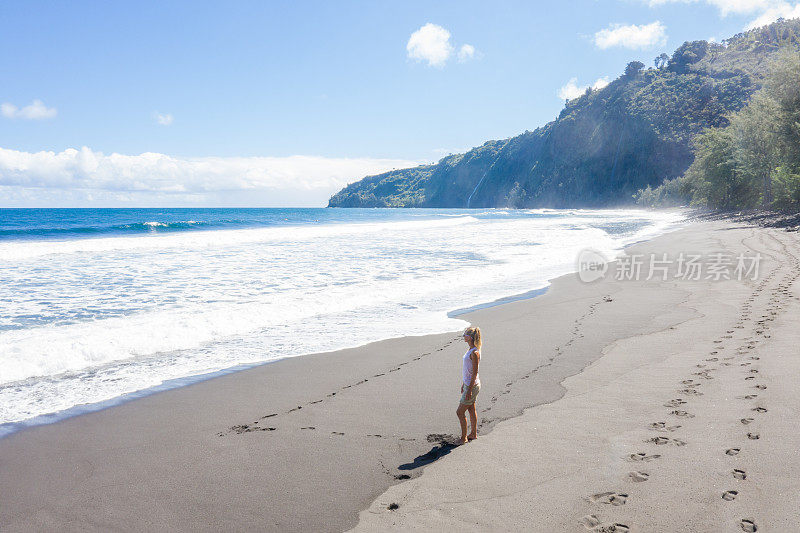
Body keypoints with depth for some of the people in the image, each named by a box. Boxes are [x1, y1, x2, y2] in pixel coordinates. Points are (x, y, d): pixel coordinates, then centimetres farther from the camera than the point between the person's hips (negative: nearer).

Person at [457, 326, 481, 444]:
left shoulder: (474, 353, -23)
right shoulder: (470, 350, 7)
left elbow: (474, 373, -22)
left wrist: (469, 390, -21)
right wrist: (463, 384, 22)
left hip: (472, 386, -9)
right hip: (468, 384, 9)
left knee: (460, 412, -2)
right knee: (471, 410, 19)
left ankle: (464, 438, 8)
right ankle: (473, 434, 31)